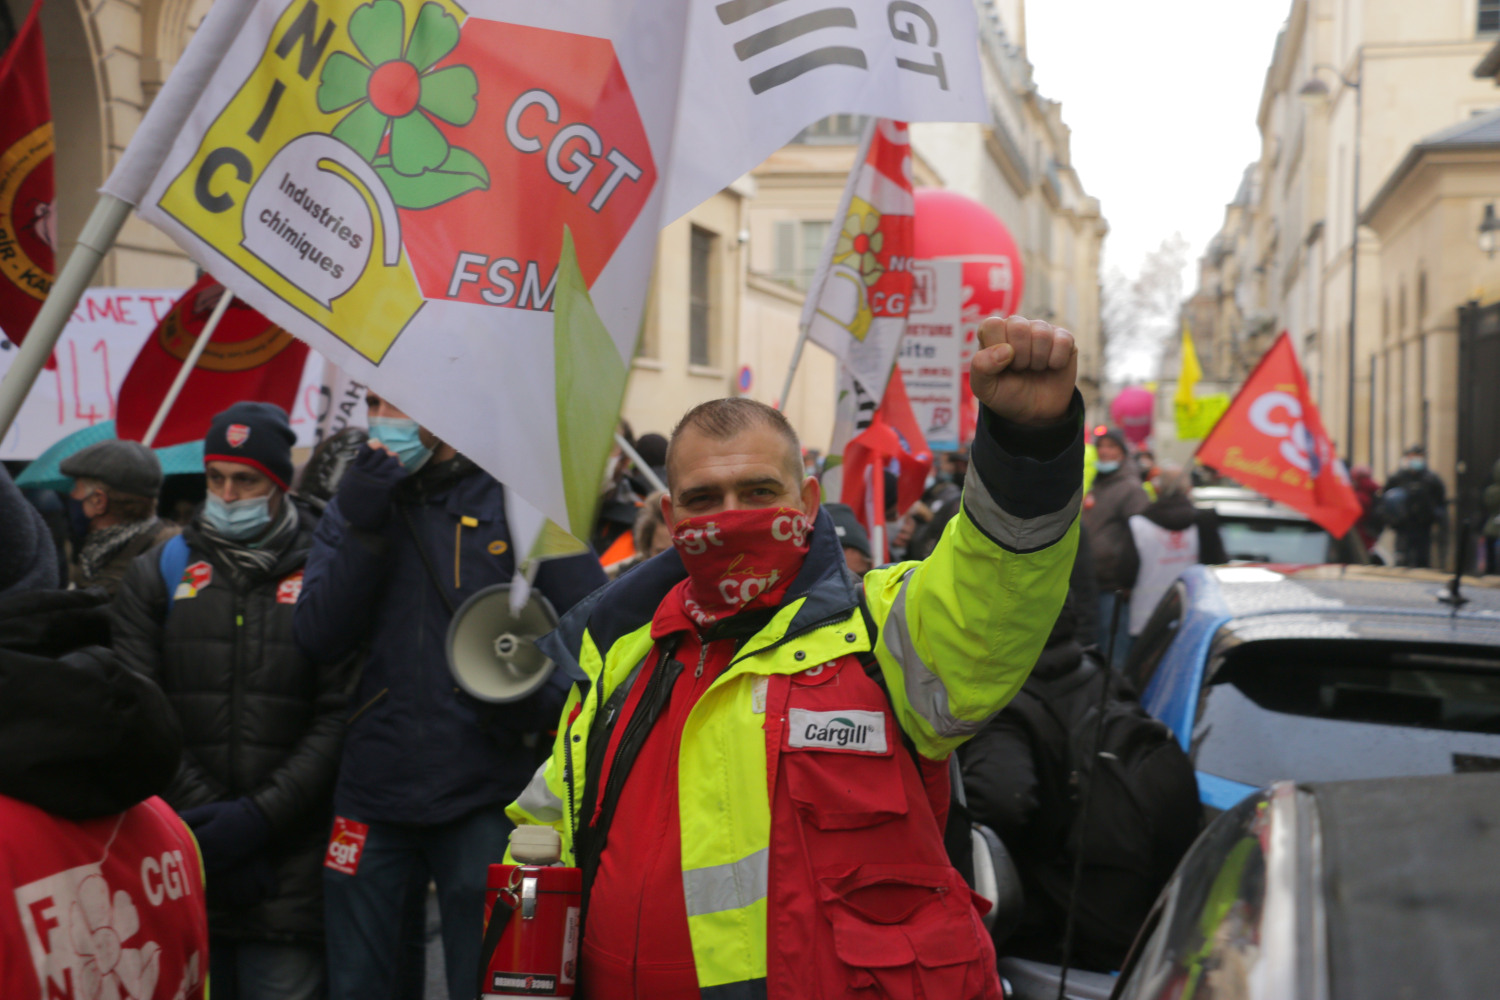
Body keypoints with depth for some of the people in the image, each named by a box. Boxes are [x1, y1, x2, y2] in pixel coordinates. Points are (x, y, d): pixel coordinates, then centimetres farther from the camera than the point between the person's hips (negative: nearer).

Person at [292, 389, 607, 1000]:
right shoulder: (357, 505, 8)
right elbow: (318, 638, -4)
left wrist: (536, 702, -17)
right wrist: (362, 526, -12)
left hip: (482, 798, -3)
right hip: (371, 796, 3)